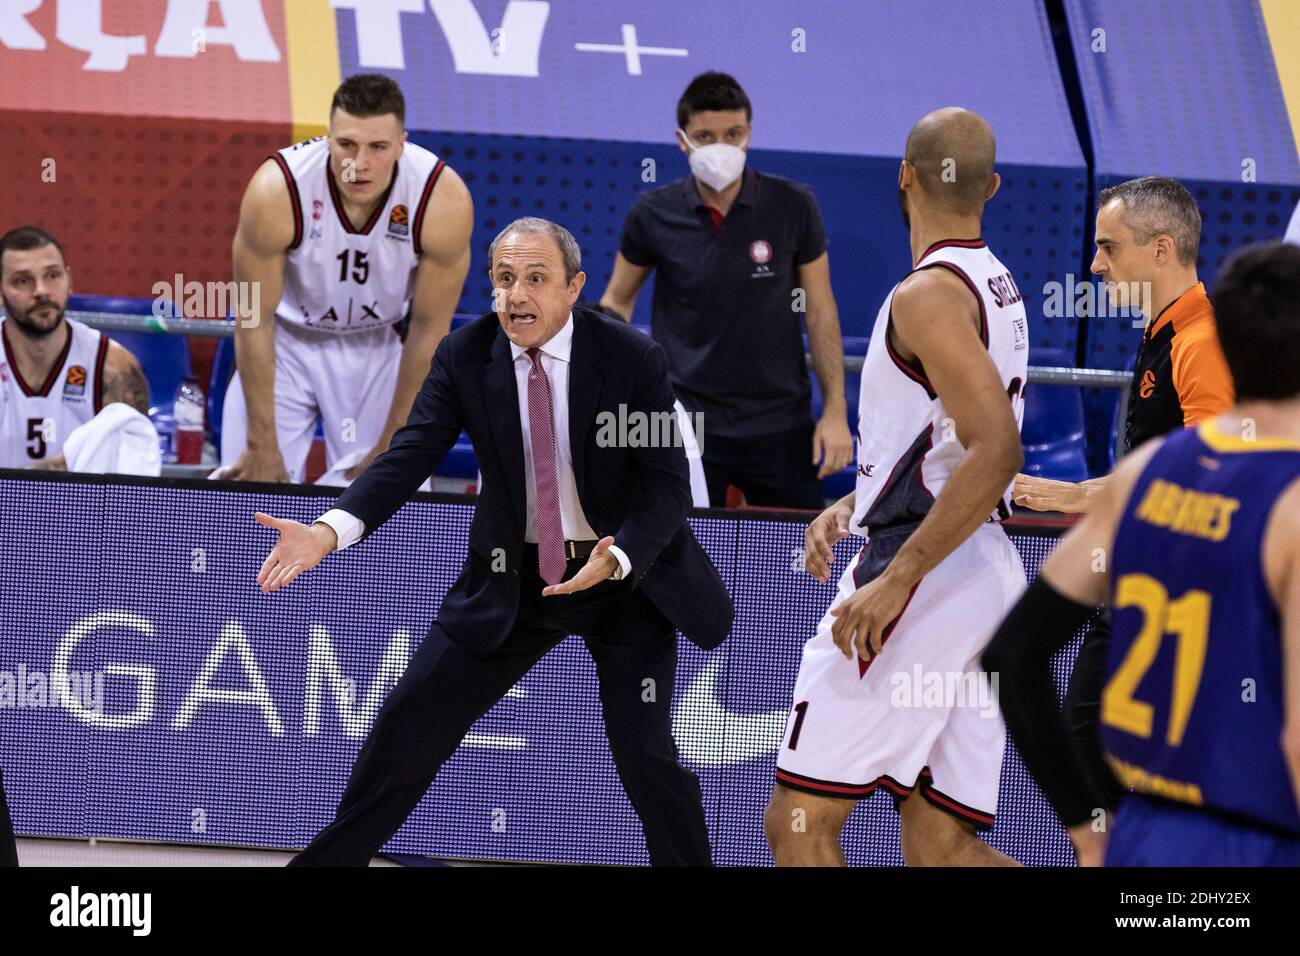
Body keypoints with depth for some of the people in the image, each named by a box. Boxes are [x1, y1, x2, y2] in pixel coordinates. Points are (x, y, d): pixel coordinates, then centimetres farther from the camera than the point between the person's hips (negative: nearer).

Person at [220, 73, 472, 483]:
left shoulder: (444, 200, -27)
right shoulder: (276, 191, -30)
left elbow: (429, 327, -14)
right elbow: (255, 320, -19)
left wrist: (392, 448, -10)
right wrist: (261, 445, -15)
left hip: (382, 344, 1)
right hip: (286, 340, -1)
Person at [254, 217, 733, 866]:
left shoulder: (633, 359, -16)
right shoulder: (465, 357, -9)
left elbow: (669, 484, -16)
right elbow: (410, 455, -16)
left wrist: (616, 560, -35)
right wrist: (329, 531, -33)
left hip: (624, 573, -3)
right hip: (510, 582, 3)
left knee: (643, 751, -13)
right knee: (409, 722, 2)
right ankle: (326, 861, 17)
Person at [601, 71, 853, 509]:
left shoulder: (792, 205, -5)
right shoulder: (653, 214, -5)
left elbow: (819, 309, 2)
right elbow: (618, 300, 9)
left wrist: (835, 411, -1)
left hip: (780, 425, 0)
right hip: (686, 421, 0)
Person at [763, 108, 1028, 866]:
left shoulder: (929, 294, -14)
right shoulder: (995, 285, 16)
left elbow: (996, 452, -25)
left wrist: (896, 580, -24)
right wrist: (855, 507, 22)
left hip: (926, 579, -9)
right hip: (986, 573, 9)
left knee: (800, 822, -5)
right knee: (942, 846, 8)